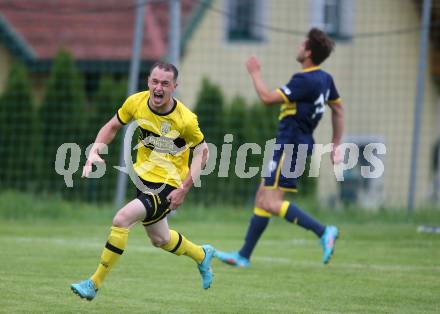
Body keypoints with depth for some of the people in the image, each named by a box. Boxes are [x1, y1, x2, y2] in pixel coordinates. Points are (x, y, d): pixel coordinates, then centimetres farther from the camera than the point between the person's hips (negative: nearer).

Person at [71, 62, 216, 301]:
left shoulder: (185, 120, -22)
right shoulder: (136, 103, -10)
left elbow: (201, 151, -9)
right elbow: (112, 126, 7)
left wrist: (184, 188, -16)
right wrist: (94, 152, -10)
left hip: (168, 184, -6)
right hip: (143, 175, 6)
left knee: (122, 219, -23)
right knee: (160, 240, 22)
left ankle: (95, 283, -12)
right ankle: (202, 255, 53)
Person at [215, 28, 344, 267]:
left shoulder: (305, 81, -20)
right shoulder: (324, 79, 10)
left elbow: (268, 98, -21)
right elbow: (338, 109, 20)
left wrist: (255, 73, -6)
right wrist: (336, 146, 25)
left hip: (290, 145, -10)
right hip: (297, 144, 10)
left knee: (271, 203, -13)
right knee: (262, 197, 13)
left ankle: (323, 232, -16)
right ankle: (243, 256, 17)